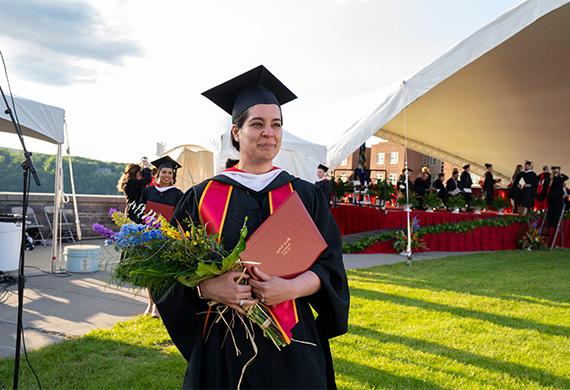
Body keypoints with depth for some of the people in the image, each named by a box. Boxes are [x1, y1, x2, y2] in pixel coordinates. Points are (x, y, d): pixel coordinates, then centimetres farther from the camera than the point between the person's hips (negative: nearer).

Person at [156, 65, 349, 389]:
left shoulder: (306, 196, 3)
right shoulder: (202, 198, 1)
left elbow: (330, 267, -2)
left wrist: (292, 288, -20)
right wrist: (207, 288, -21)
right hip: (222, 345, 0)